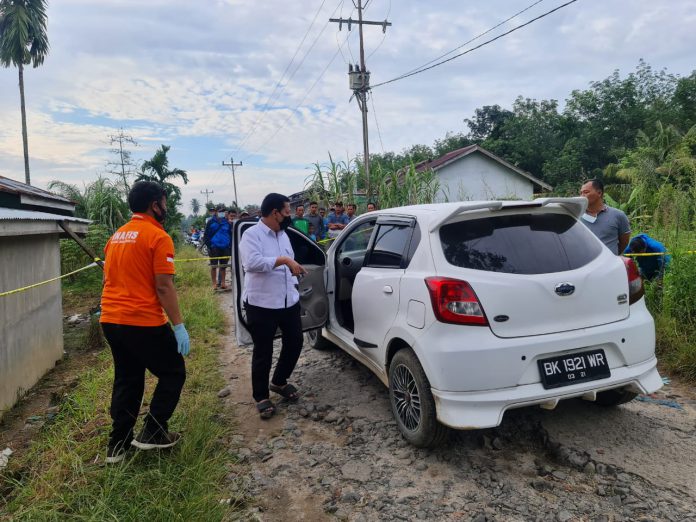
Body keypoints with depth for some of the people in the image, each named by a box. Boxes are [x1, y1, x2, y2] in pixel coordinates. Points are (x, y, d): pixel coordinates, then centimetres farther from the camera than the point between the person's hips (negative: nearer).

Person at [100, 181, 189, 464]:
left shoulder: (116, 236, 13)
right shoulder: (158, 236, -12)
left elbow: (110, 278, 19)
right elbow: (163, 286, -17)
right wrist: (179, 325, -13)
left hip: (111, 321, 8)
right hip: (144, 322, -8)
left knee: (126, 381, 19)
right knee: (173, 373, 10)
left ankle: (118, 444, 24)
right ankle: (152, 433, 12)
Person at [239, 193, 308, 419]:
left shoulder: (283, 235, 12)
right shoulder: (252, 234, -13)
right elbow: (252, 263, -29)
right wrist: (284, 260, -31)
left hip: (289, 301, 8)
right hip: (262, 304, -7)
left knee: (294, 343, 14)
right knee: (263, 352, 4)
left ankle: (279, 382, 37)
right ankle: (261, 397, 21)